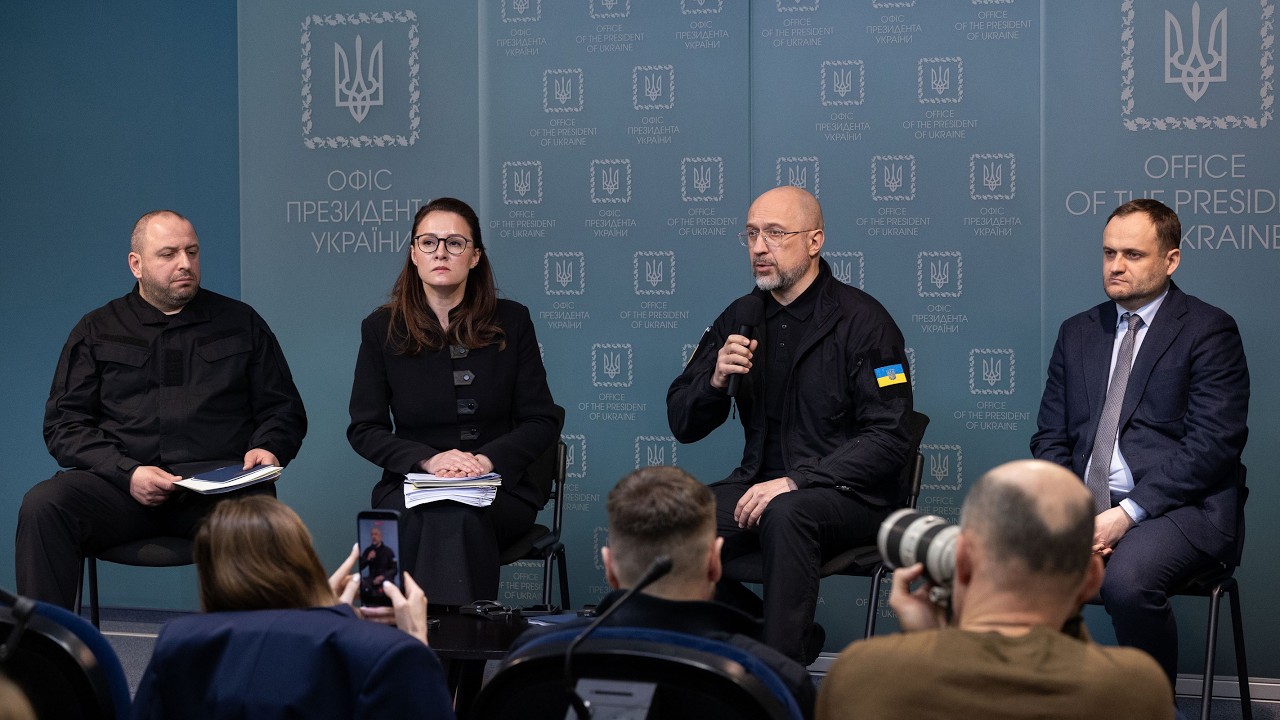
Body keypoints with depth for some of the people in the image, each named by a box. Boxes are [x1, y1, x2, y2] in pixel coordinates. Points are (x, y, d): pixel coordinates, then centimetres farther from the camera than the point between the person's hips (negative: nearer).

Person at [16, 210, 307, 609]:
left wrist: (266, 448, -3)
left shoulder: (241, 323, 21)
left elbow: (285, 411, 22)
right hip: (119, 484, 1)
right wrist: (128, 472, -9)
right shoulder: (98, 331, 19)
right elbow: (64, 424, 10)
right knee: (42, 506, -30)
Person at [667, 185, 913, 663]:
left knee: (785, 514, -37)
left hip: (850, 495, -5)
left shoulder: (861, 320, -6)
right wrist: (716, 379, -10)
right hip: (760, 483, 5)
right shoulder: (739, 320, 10)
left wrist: (794, 482, -22)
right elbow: (682, 425, 12)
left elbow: (887, 440, -13)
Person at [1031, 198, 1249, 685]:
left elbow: (1212, 443, -10)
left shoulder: (1207, 330, 0)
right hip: (1084, 504, 5)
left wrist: (1128, 513, -17)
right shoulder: (1078, 333, 18)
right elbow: (1050, 437, 15)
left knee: (1127, 580, -35)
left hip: (1179, 506, -5)